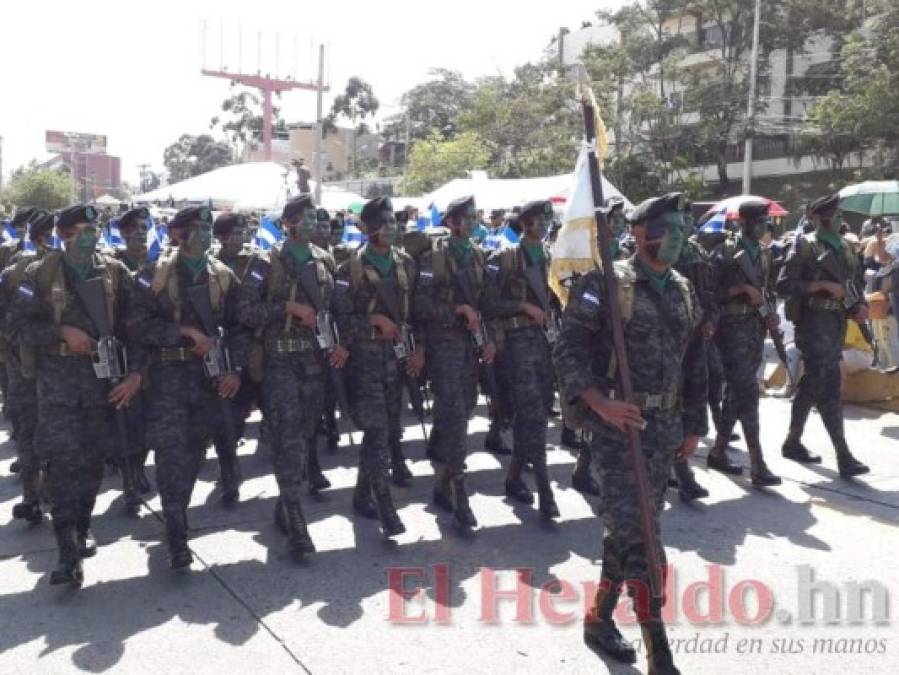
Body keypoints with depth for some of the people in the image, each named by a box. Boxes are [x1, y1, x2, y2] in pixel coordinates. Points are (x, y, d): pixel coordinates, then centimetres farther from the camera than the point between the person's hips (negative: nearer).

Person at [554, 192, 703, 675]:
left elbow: (692, 361, 18)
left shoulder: (683, 291, 12)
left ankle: (599, 617, 32)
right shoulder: (605, 284, -9)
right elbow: (568, 351, -12)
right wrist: (599, 402, -23)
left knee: (632, 527, 14)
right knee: (639, 534, -8)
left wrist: (693, 423, 17)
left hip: (665, 424, 7)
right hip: (618, 422, -7)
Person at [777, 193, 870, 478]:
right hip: (814, 322, -7)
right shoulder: (804, 245, -4)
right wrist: (823, 285, -18)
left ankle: (793, 442, 25)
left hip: (836, 322, 7)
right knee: (829, 389, -9)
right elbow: (784, 285, -13)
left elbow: (856, 281, 21)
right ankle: (844, 457, -8)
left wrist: (860, 305, 2)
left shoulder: (844, 248, 17)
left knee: (813, 384, 13)